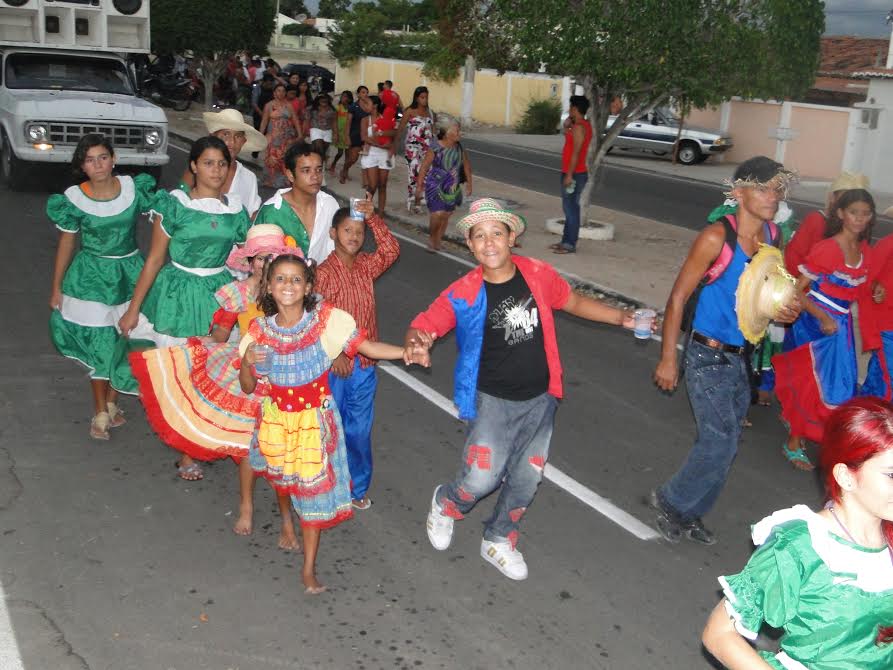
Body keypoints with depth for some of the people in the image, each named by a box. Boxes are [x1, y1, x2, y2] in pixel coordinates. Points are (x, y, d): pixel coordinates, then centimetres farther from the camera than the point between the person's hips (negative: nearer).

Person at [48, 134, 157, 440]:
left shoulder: (134, 188, -6)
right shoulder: (74, 199, -9)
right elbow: (66, 243, -1)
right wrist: (56, 288, 3)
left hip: (129, 274, 2)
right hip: (92, 278, -2)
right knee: (99, 344, 0)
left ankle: (112, 403, 31)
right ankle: (100, 412, 17)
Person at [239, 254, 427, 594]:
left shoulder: (326, 320, -16)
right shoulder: (260, 330, -11)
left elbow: (368, 347, -17)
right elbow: (248, 387, -3)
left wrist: (405, 352, -33)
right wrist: (247, 362, -24)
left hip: (315, 421, -2)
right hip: (276, 420, 2)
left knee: (314, 490, 2)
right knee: (282, 480, 23)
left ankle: (309, 569, 15)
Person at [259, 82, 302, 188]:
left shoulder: (288, 105, 7)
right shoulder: (269, 105, 3)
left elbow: (295, 120, 4)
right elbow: (264, 122, 3)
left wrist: (299, 134, -4)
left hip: (287, 137, 2)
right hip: (274, 136, -2)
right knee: (273, 158, -5)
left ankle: (284, 180, 11)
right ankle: (272, 181, 4)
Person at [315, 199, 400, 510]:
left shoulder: (366, 265, 3)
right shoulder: (324, 272, -11)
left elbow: (391, 251, -16)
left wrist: (373, 218, -22)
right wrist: (334, 355, -16)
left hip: (364, 362, 4)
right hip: (333, 364, -4)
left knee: (360, 428, 13)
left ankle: (357, 486, 28)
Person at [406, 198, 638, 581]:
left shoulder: (537, 275, -7)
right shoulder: (464, 294, -15)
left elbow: (573, 302, 9)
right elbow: (421, 326, -15)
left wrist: (621, 318, 4)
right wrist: (416, 339, -38)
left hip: (539, 398, 4)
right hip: (493, 401, -4)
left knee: (526, 479, 13)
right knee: (482, 480, -10)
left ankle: (498, 541, 39)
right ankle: (445, 504, 27)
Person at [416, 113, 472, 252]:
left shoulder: (458, 148, -3)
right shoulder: (435, 149, -17)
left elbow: (466, 164, 12)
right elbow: (424, 168, -10)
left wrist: (469, 183, 15)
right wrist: (419, 187, -8)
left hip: (452, 188, 5)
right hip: (435, 187, -5)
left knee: (446, 215, 8)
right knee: (438, 214, -15)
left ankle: (437, 241, 25)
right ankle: (431, 238, 10)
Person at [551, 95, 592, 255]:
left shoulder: (579, 128, -18)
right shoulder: (583, 125, 14)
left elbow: (576, 153, -23)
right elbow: (566, 129, 31)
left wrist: (569, 175, -24)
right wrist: (569, 120, 14)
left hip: (574, 174, -10)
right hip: (573, 173, 10)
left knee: (571, 208, -7)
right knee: (569, 207, 15)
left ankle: (570, 244, -5)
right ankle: (566, 240, 22)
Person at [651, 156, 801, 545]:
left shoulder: (770, 235, 2)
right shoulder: (717, 238, -18)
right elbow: (678, 297, -14)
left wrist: (782, 311, -5)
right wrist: (668, 359, -12)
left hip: (740, 356, 7)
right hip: (709, 356, -7)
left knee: (725, 444, 14)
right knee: (720, 445, -5)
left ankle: (689, 513, 33)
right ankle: (670, 500, 19)